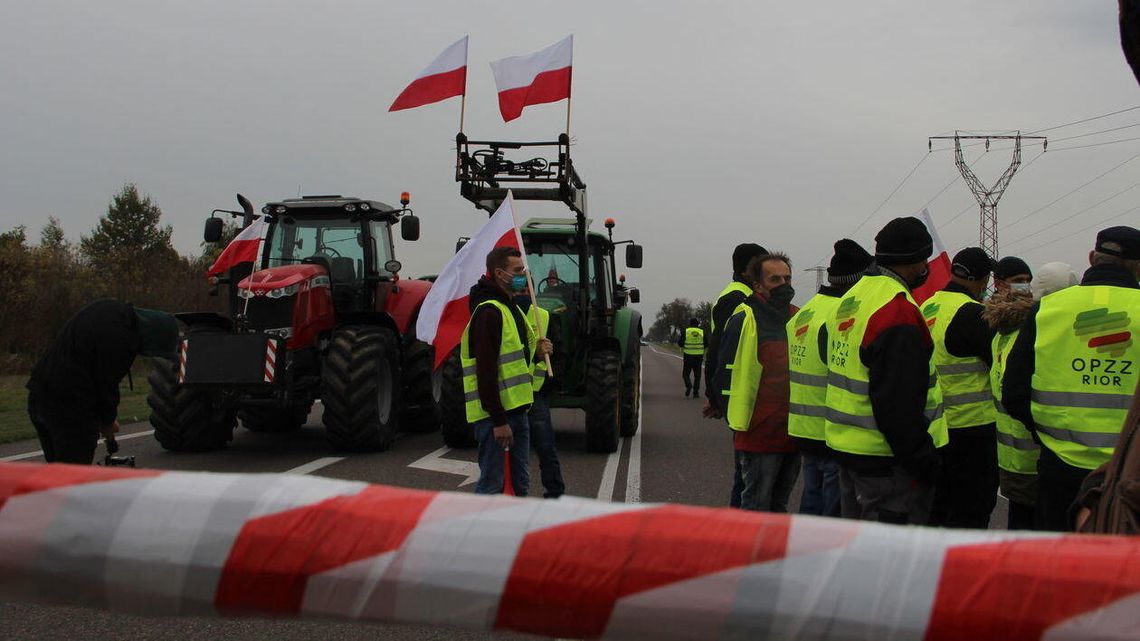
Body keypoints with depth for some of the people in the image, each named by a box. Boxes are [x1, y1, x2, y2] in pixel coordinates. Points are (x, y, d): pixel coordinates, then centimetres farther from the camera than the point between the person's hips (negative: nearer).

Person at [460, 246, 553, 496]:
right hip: (495, 415, -10)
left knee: (519, 483, 16)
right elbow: (486, 370, -22)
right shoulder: (489, 312, -16)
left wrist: (535, 352, 7)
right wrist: (498, 420, -24)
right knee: (492, 486, -4)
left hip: (517, 410, 10)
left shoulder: (511, 308, 17)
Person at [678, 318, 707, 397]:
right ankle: (696, 392, 6)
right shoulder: (702, 332, 3)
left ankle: (688, 385, -16)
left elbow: (680, 343, 0)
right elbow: (706, 344, 6)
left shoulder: (686, 331, -3)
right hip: (699, 356, 1)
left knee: (686, 373, 10)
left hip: (688, 356, -1)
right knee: (697, 375, 9)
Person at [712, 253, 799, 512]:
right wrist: (736, 420, -11)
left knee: (779, 504, 17)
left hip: (793, 431, 7)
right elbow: (727, 374, -10)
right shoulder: (745, 320, -10)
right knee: (757, 506, 1)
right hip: (759, 434, -6)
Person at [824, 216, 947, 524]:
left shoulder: (849, 300, 11)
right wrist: (925, 463, -18)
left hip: (846, 448, 10)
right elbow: (898, 403, -24)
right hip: (887, 461, -10)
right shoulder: (898, 310, -20)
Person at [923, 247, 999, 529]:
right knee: (972, 513, 0)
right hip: (970, 424, -8)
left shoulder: (926, 308, 9)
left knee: (937, 508, 18)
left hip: (934, 425, 8)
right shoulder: (971, 312, -17)